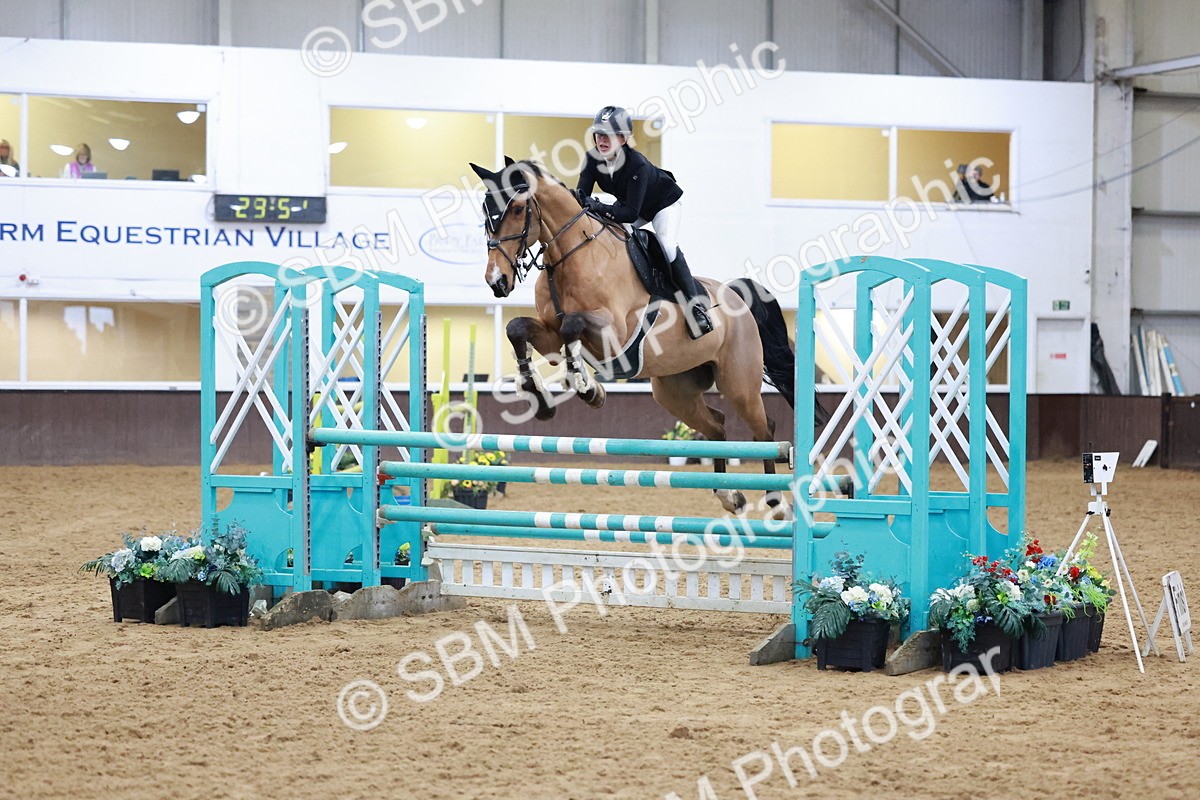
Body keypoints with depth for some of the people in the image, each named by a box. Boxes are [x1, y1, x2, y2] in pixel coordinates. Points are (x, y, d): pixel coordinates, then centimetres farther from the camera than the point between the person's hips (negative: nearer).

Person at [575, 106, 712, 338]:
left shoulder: (637, 164, -39)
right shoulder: (593, 158, -22)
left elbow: (631, 213, -41)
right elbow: (582, 193, -22)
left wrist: (600, 207, -54)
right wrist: (580, 200, -46)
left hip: (664, 203, -7)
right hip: (629, 204, 7)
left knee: (667, 244, -28)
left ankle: (696, 303, -23)